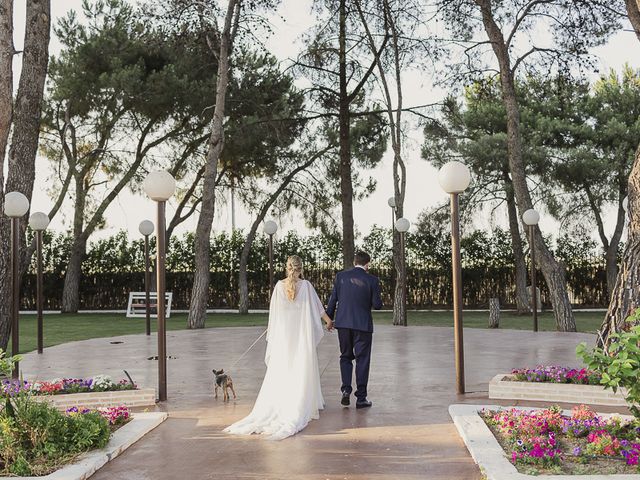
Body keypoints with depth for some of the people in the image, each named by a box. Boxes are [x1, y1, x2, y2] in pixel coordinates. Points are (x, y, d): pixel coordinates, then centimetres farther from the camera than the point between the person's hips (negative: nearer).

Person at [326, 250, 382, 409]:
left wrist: (329, 320, 13)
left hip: (343, 323, 3)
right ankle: (361, 398, 9)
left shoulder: (341, 276, -1)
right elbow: (377, 305, -7)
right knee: (362, 360, 6)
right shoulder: (372, 280, -8)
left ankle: (346, 389, 3)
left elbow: (333, 300, 2)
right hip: (363, 324, -2)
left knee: (345, 357, 18)